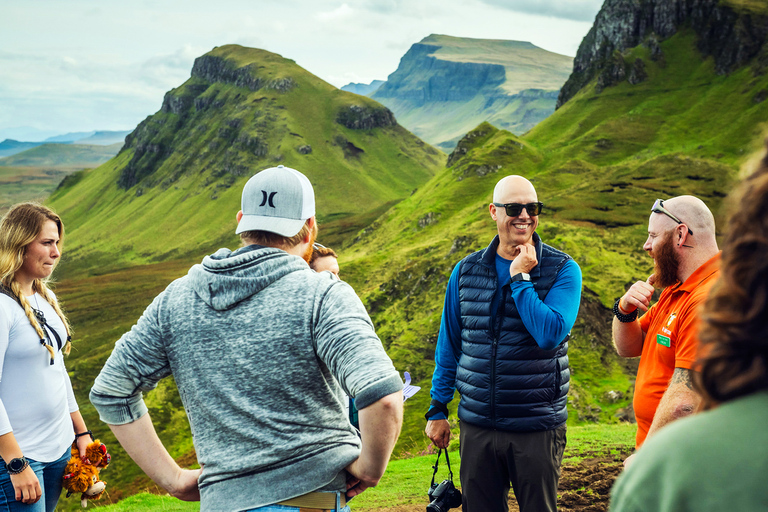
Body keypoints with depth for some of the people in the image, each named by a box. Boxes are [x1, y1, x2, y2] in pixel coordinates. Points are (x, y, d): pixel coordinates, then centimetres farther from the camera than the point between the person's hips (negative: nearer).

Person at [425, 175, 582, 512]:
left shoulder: (562, 270, -4)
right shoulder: (466, 271, 5)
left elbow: (551, 333, -20)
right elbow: (448, 347, 11)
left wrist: (520, 277, -16)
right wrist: (438, 410, 10)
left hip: (537, 426, -2)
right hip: (476, 426, 2)